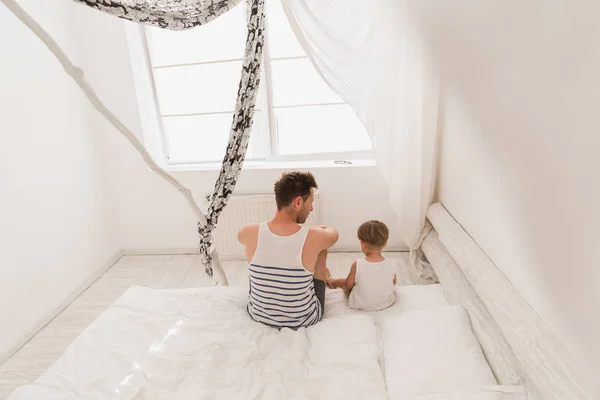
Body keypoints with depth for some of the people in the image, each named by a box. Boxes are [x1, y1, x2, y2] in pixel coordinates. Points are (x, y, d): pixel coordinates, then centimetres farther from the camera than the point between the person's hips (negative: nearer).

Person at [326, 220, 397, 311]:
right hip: (386, 303, 2)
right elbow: (393, 283, 1)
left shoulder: (357, 264, -26)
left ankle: (329, 281, 55)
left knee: (342, 281, 25)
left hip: (359, 305, -2)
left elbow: (347, 285, -10)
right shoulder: (392, 264, -20)